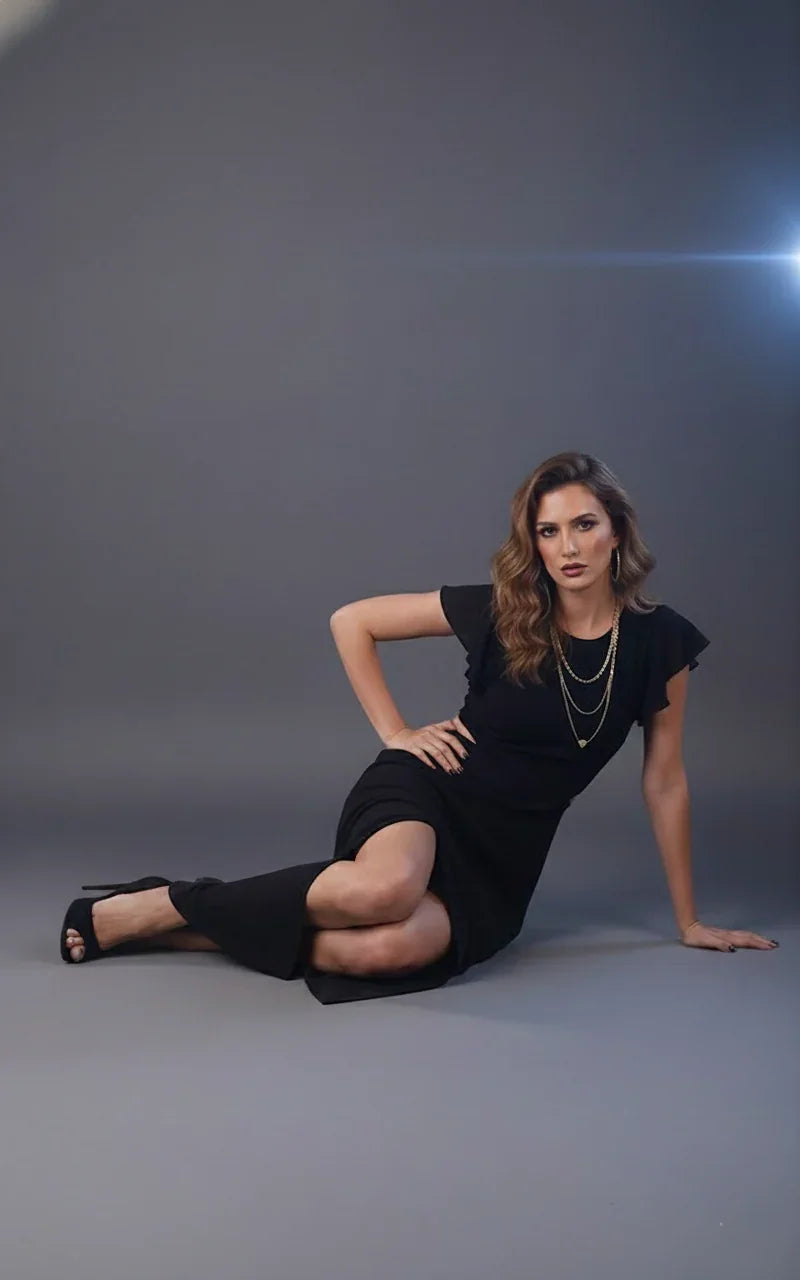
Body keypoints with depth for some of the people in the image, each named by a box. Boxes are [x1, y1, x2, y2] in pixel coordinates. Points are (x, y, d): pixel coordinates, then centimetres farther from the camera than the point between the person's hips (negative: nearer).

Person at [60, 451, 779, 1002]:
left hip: (508, 851, 2)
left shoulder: (660, 642, -5)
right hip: (428, 791, -2)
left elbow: (665, 783, 4)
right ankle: (152, 907, -20)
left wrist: (689, 922, 10)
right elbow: (351, 621, 1)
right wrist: (395, 733, -3)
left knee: (394, 949, -33)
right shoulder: (498, 612, -10)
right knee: (387, 886, -40)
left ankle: (199, 932, -13)